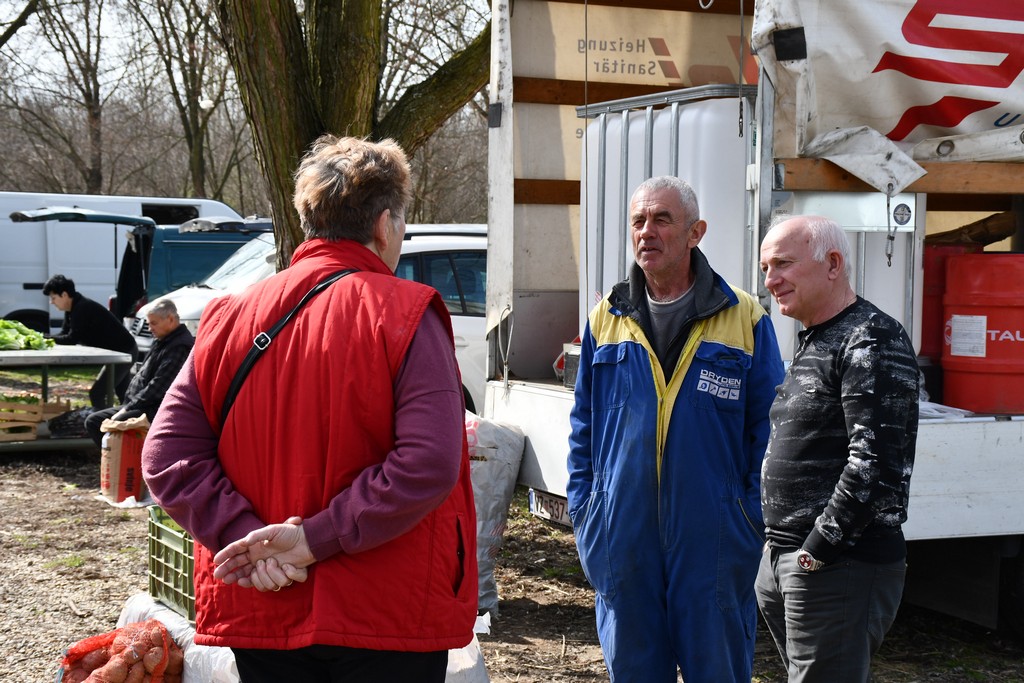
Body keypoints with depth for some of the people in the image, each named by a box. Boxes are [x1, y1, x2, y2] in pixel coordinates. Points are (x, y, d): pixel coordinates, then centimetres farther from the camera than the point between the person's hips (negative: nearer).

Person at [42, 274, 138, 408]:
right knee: (124, 396, 19)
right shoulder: (73, 309, 7)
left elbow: (72, 339, -26)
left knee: (97, 393, -14)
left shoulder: (83, 308, -24)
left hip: (123, 352, -11)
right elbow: (65, 334, 10)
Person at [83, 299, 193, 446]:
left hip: (158, 410, -11)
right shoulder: (163, 342, 18)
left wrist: (127, 409, -17)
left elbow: (158, 387, -21)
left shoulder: (180, 346, -16)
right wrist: (128, 406, 8)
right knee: (93, 421, 7)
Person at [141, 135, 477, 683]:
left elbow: (166, 458, -3)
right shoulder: (407, 314, -10)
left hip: (261, 618, 4)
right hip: (388, 618, -4)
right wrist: (313, 541, -18)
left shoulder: (229, 318, 3)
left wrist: (248, 538, -11)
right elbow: (429, 466, -23)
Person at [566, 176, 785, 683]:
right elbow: (583, 427, 13)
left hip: (712, 542, -2)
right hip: (623, 539, 3)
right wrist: (582, 511, 7)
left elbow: (766, 427, 1)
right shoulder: (606, 320, 8)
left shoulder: (745, 319, 0)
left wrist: (754, 518, -5)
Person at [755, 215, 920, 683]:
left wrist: (818, 549, -18)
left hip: (840, 567, -9)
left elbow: (876, 462, -22)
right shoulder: (811, 344, 17)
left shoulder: (872, 341, -13)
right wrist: (779, 543, 16)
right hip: (783, 559, 10)